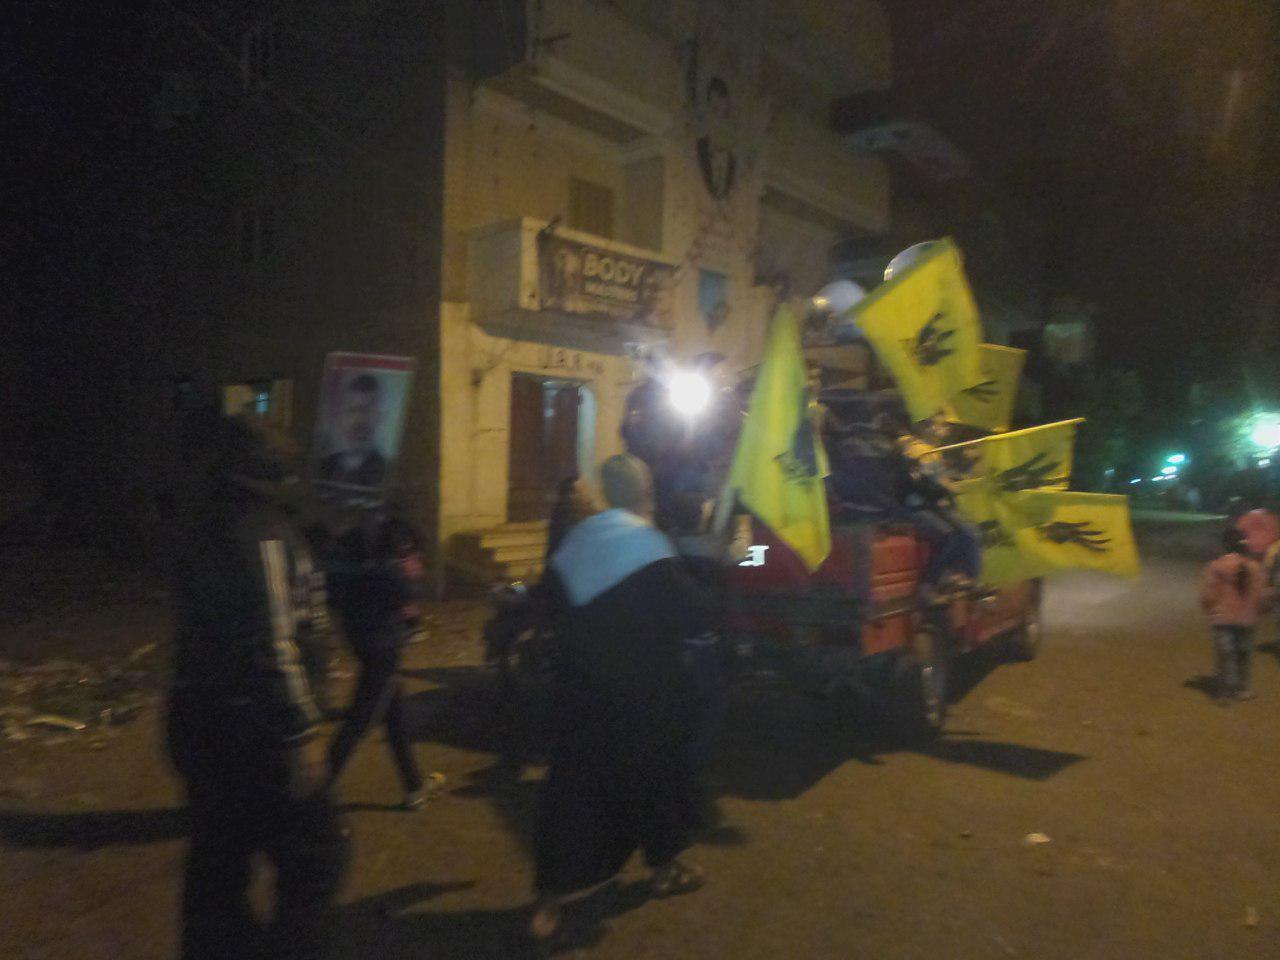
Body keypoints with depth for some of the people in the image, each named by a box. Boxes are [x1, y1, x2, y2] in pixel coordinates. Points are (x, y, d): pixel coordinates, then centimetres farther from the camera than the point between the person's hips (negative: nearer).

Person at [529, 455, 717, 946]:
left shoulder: (575, 541, 2)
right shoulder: (648, 544, -16)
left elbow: (552, 606, 9)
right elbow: (692, 616, -17)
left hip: (583, 688, 5)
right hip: (644, 694, -4)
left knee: (574, 780, 10)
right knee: (655, 772, 17)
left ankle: (550, 897, 11)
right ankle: (664, 867, 37)